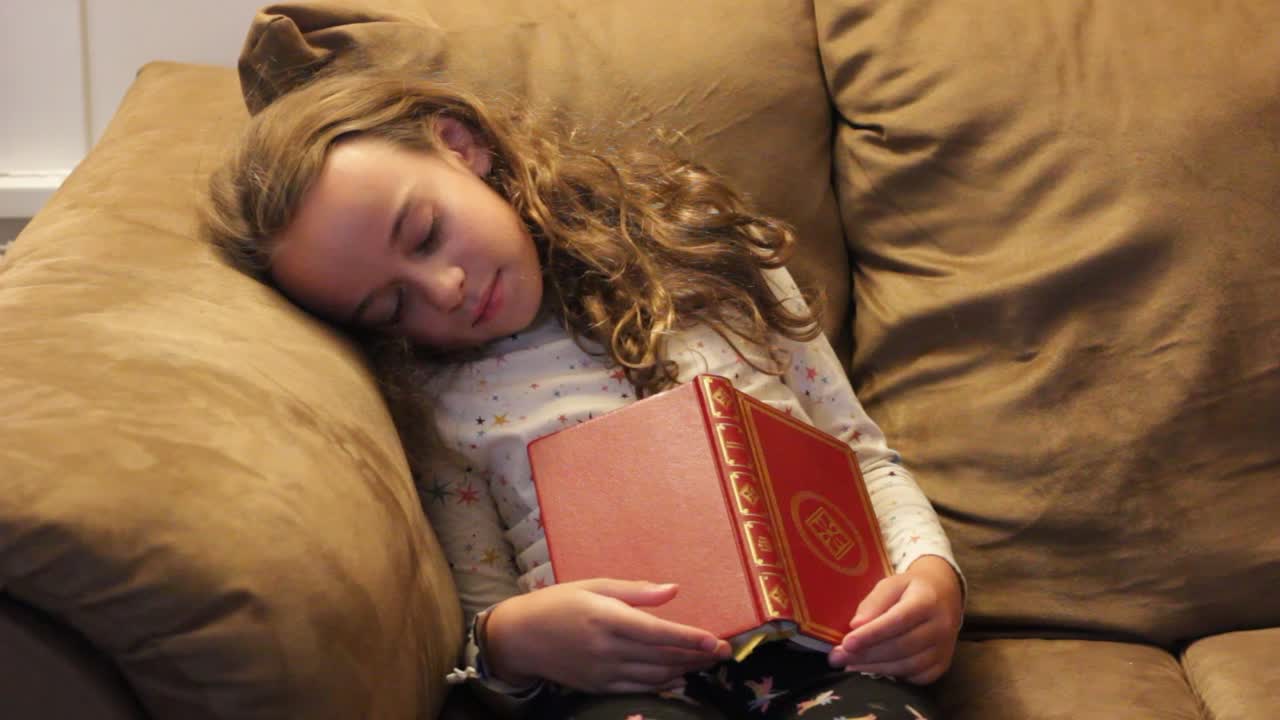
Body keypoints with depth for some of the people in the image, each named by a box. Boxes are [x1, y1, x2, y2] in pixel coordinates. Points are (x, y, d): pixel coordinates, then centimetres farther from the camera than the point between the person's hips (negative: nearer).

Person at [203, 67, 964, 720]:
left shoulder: (701, 247, 15)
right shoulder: (424, 403, 10)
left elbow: (863, 455, 19)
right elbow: (477, 620, 11)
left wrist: (932, 569, -1)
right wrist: (512, 639, -13)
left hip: (821, 639, 2)